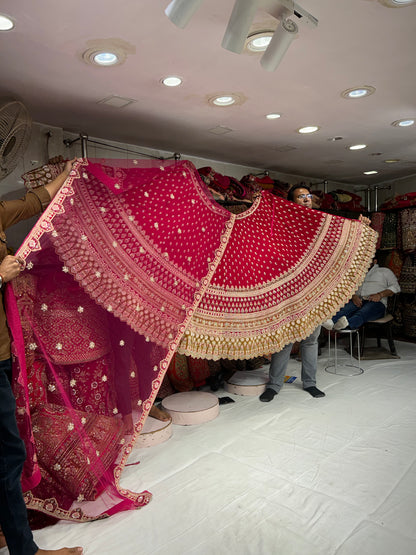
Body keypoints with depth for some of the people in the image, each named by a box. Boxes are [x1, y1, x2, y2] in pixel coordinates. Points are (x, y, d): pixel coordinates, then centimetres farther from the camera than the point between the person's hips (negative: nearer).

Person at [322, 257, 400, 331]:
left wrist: (380, 295, -10)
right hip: (359, 301, 3)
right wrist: (354, 296, -8)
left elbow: (396, 287, 8)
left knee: (362, 313, -40)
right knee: (345, 309, -34)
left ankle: (348, 324, -70)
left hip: (376, 303, -3)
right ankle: (331, 322, -63)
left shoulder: (385, 271, 23)